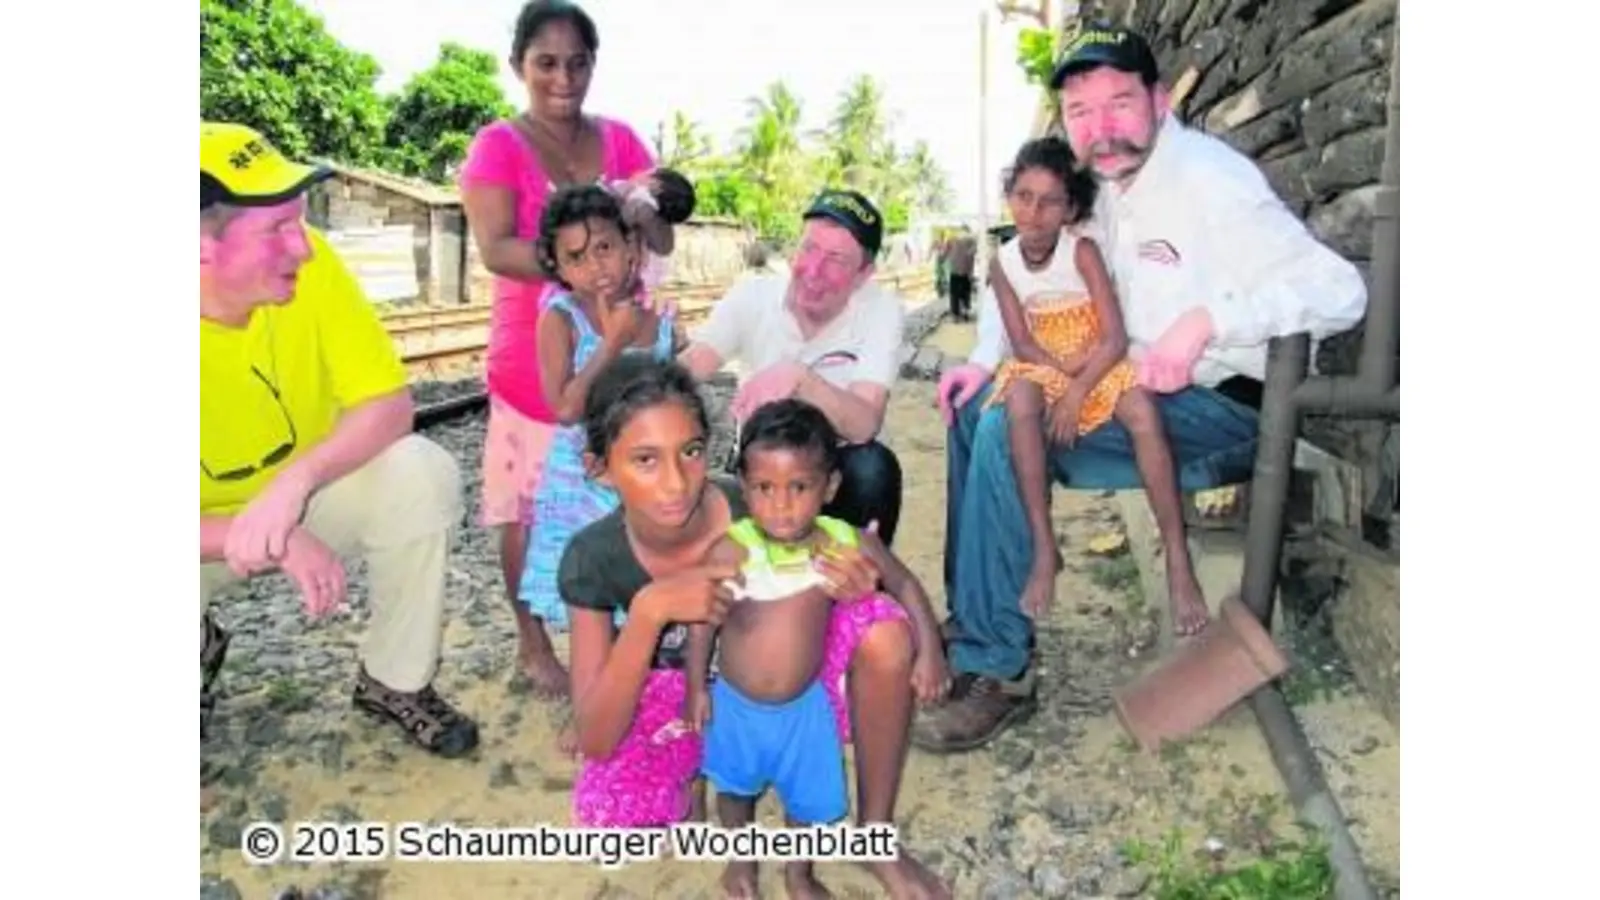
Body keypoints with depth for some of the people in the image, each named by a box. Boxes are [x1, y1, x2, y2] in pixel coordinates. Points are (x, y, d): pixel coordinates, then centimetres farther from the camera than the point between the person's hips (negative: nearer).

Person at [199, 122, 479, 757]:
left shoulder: (308, 264, -23)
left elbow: (389, 405, -21)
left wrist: (296, 482, -37)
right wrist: (277, 542, -36)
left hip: (308, 489, 2)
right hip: (215, 526, -1)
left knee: (422, 475, -28)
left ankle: (395, 683, -4)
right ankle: (202, 646, 15)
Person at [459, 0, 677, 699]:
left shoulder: (620, 140, 9)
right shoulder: (498, 145, -3)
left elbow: (664, 241, 6)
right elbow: (495, 251, -15)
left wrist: (642, 213, -16)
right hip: (533, 355, -4)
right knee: (527, 502, 3)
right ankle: (532, 643, 18)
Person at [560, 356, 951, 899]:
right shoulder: (593, 559, -25)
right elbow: (596, 743, -28)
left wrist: (849, 589, -35)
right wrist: (649, 610, -43)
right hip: (681, 689, 0)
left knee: (886, 637, -29)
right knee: (604, 815, -31)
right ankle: (699, 770, 5)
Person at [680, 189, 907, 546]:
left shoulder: (883, 311, -18)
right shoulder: (752, 295, -12)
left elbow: (865, 427, -30)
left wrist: (799, 377, -47)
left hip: (835, 469, -1)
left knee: (874, 465, -32)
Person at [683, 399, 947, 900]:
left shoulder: (847, 544, -22)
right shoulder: (730, 551, -27)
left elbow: (905, 585, -4)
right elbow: (703, 619, -11)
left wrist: (929, 650, -10)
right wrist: (697, 687, -3)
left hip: (806, 704, 1)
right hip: (735, 702, -1)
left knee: (811, 796, 21)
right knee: (736, 786, 26)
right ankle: (741, 860, 56)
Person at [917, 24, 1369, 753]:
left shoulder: (1210, 181, -16)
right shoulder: (1110, 182, 9)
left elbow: (1341, 291, -21)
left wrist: (1205, 320, -31)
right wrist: (985, 360, 4)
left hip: (1225, 409, -9)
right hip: (1145, 390, 9)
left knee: (1008, 430, -25)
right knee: (977, 405, 7)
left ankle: (997, 670, -15)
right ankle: (970, 617, 12)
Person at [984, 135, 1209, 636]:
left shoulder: (1082, 251, -13)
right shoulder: (1004, 263, -4)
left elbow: (1115, 338, -17)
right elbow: (1022, 344, -6)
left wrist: (1077, 393, -27)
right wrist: (1063, 365, -23)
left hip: (1099, 365, -2)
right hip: (1043, 369, 2)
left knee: (1143, 410, -32)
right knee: (1020, 402, -32)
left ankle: (1178, 560, -24)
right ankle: (1044, 549, -25)